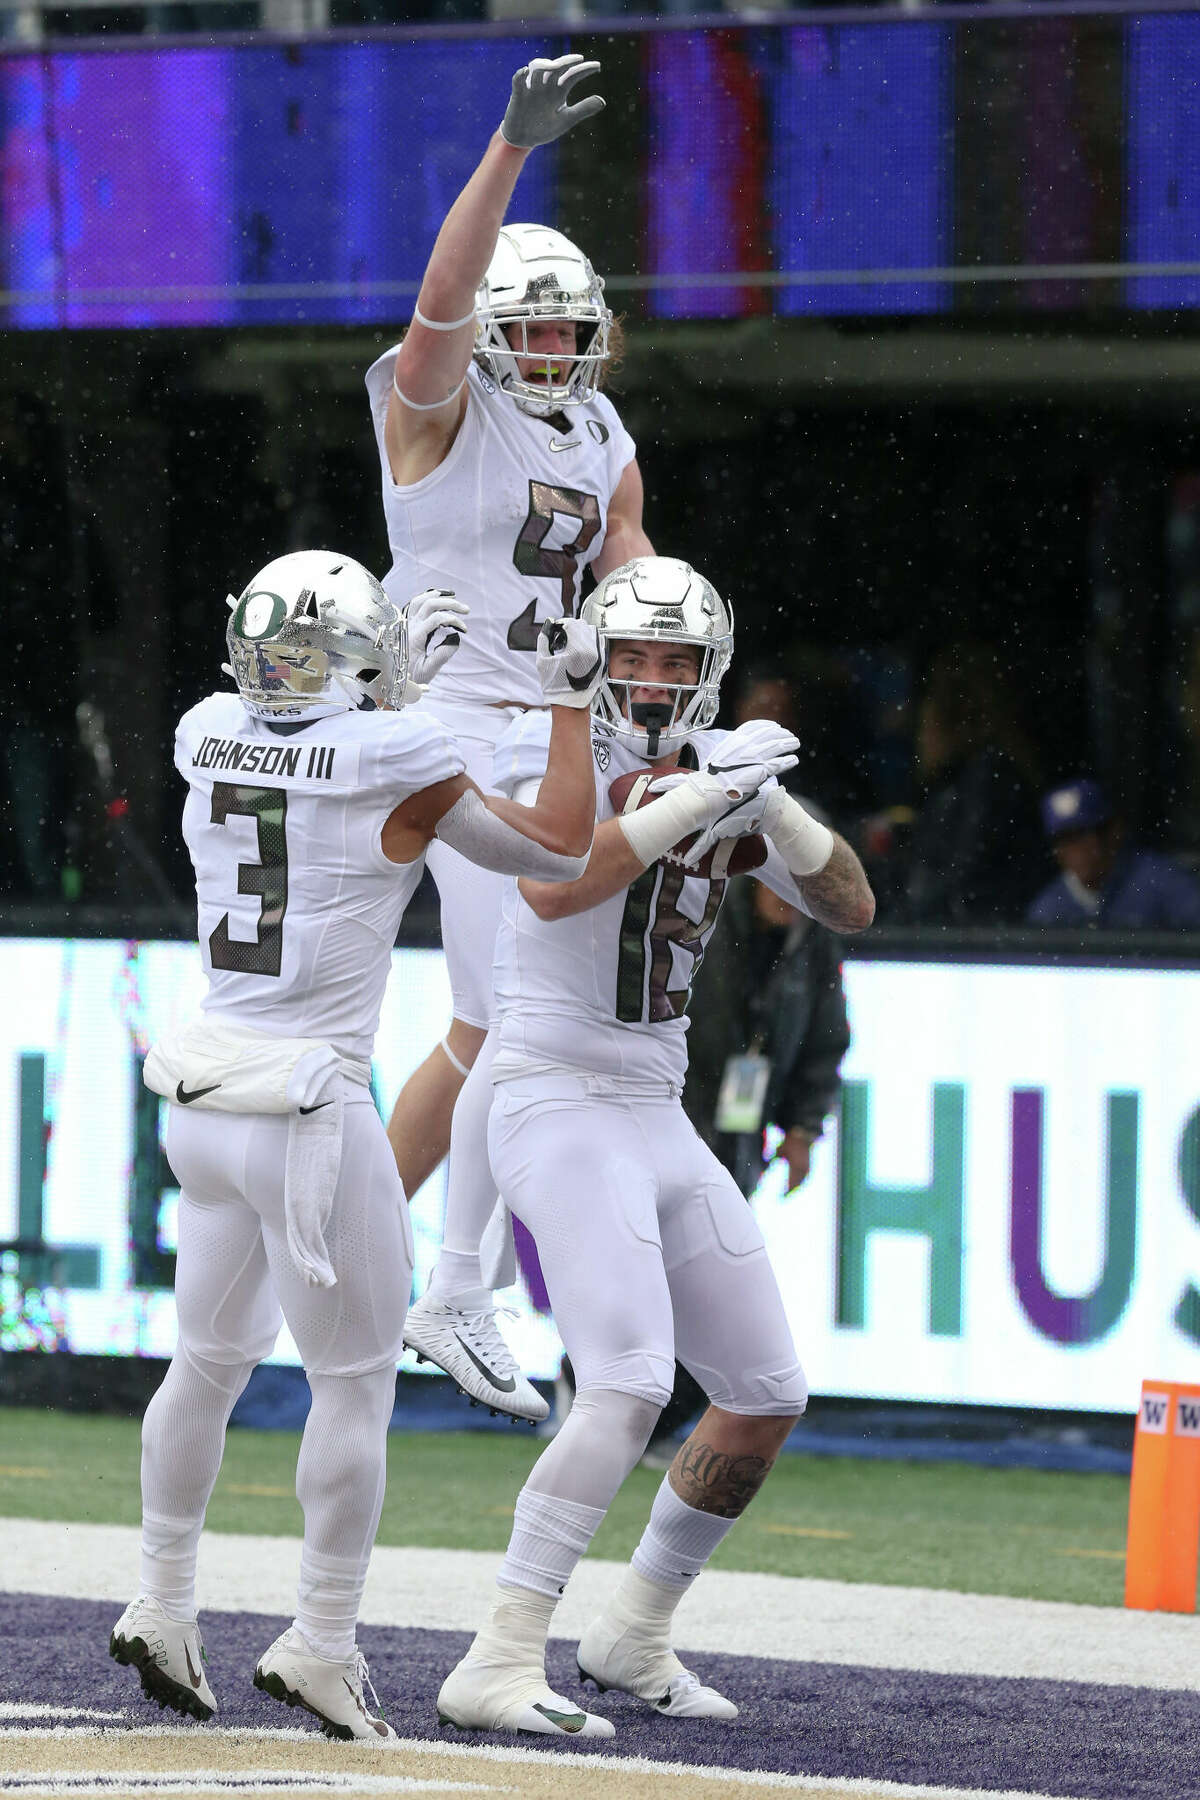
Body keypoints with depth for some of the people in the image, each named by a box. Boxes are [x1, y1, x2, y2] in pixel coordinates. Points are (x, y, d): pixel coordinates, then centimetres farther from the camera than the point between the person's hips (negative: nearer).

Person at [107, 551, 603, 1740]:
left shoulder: (209, 742, 2)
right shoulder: (398, 766, -14)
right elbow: (558, 850, 0)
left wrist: (396, 676, 31)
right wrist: (571, 703, 9)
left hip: (206, 1100, 6)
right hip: (309, 1114, -6)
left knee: (208, 1361, 20)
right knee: (355, 1384, 5)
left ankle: (162, 1607, 27)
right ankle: (321, 1645, 6)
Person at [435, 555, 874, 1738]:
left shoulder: (718, 763, 10)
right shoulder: (552, 746, -9)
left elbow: (849, 909, 6)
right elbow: (550, 886, -29)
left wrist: (773, 808, -12)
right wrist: (694, 799, -30)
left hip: (655, 1120, 8)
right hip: (557, 1104, -8)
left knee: (768, 1403, 13)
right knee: (628, 1391, -24)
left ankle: (636, 1636, 30)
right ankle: (497, 1669, -25)